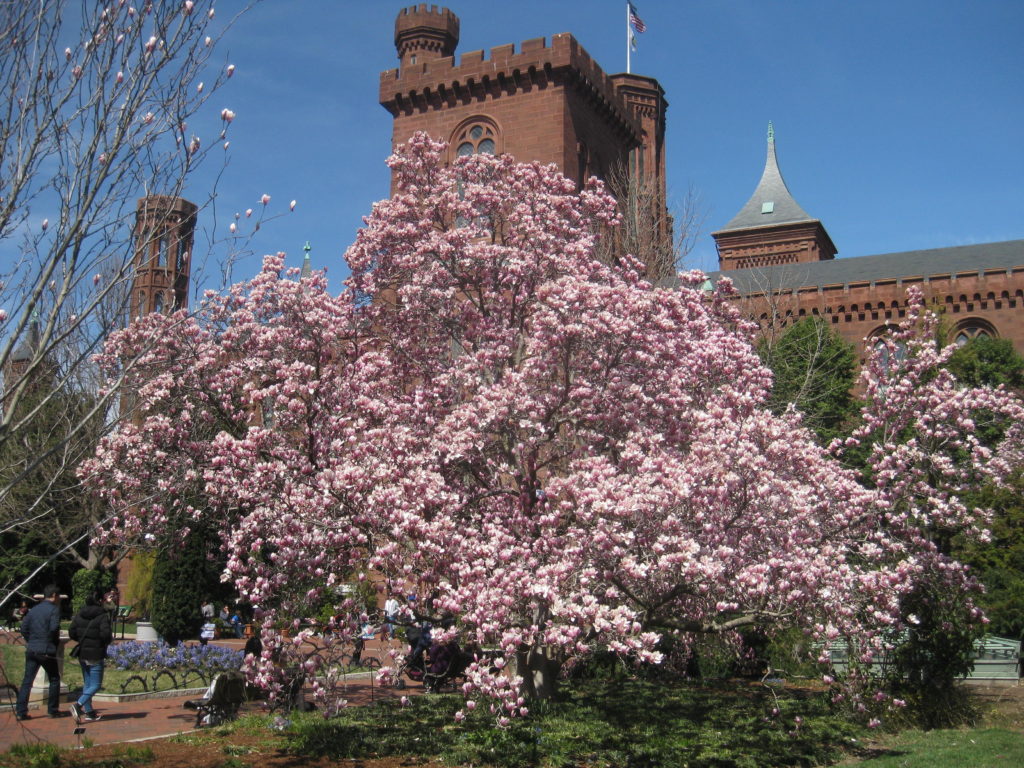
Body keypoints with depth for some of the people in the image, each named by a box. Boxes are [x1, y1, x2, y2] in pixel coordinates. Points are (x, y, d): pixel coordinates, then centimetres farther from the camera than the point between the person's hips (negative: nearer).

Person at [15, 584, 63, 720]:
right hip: (47, 651, -6)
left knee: (27, 681, 6)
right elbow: (54, 628, -19)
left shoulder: (34, 610, 12)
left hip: (31, 650, 6)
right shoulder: (54, 609, -8)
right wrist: (56, 640, -2)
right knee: (54, 679, 9)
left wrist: (30, 641, 13)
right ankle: (53, 710, 13)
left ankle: (20, 712, 1)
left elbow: (23, 627, 8)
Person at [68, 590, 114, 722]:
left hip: (82, 653, 7)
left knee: (87, 683, 15)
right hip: (96, 654, -6)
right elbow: (105, 634, -23)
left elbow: (71, 633, 4)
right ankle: (78, 705, -19)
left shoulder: (80, 614, 5)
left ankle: (89, 712, 17)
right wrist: (109, 640, -1)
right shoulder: (103, 615, -13)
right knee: (95, 685, 0)